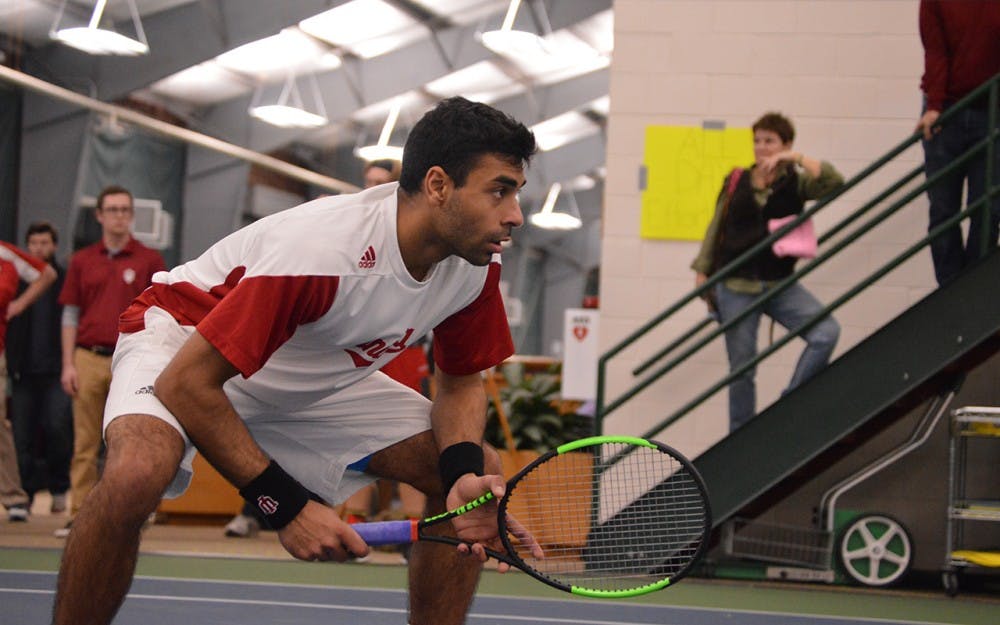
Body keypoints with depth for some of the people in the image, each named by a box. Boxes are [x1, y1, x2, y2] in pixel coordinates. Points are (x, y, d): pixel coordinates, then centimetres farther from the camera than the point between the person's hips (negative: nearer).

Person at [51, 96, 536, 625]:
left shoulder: (477, 263, -16)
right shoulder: (321, 250, -37)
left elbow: (461, 383, -1)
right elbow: (186, 383, -33)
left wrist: (466, 474, -23)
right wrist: (287, 507, -33)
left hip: (319, 377, 7)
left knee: (482, 474, -8)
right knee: (137, 472, -38)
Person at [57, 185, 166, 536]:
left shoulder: (149, 260, 5)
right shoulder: (82, 261, 11)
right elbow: (70, 315, 11)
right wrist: (68, 364, 2)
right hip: (89, 359, 2)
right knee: (85, 444, 2)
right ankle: (80, 516, 4)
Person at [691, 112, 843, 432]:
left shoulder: (795, 183, 2)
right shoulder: (736, 181, 5)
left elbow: (833, 182, -15)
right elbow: (716, 227, 11)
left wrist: (795, 159, -19)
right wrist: (702, 272, 9)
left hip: (780, 285, 0)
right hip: (736, 287, 0)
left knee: (827, 332, -20)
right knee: (741, 367, 4)